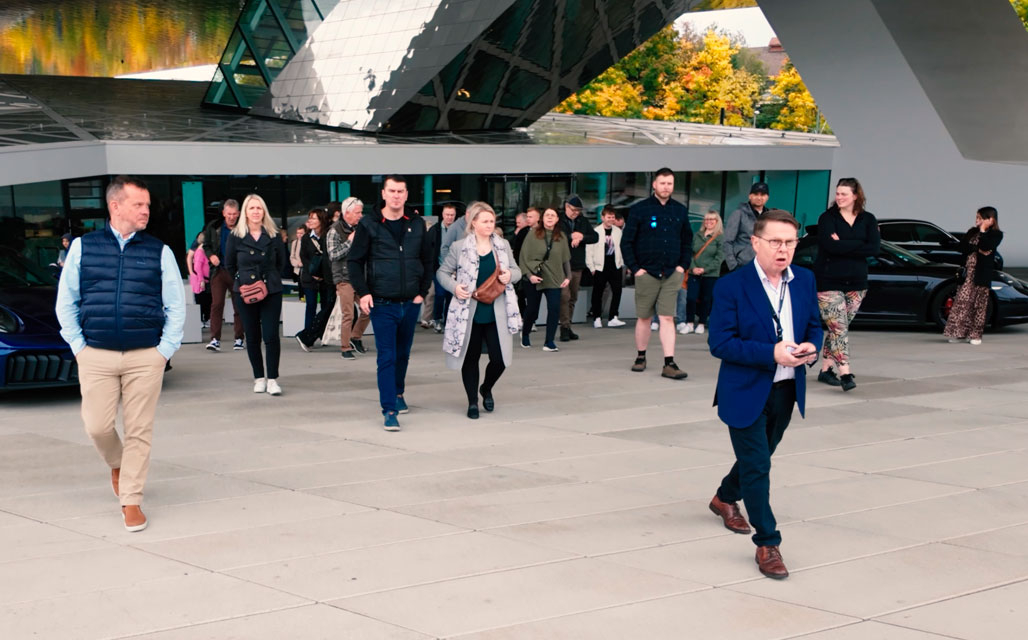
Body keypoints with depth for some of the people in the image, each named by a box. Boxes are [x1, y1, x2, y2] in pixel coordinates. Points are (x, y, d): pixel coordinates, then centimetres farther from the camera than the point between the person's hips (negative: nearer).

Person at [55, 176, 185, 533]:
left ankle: (131, 501, 12)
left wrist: (165, 350, -2)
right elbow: (66, 302, 8)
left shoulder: (160, 252, 4)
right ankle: (117, 464, 31)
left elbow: (176, 306, 5)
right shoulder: (83, 248, 4)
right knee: (98, 427, -2)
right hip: (96, 356, 0)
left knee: (139, 430, 0)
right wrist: (79, 346, 1)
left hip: (146, 357, 0)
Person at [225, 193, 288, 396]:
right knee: (252, 337, 5)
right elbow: (229, 264, 11)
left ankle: (272, 379, -3)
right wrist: (242, 281, 9)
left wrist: (271, 280, 9)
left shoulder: (273, 236, 2)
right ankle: (259, 378, 15)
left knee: (271, 335, -8)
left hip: (271, 291, 0)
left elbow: (282, 262, 13)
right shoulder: (236, 237, -1)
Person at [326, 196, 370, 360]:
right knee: (348, 315, -7)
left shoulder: (360, 228, 10)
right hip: (344, 278, -6)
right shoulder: (335, 230, -7)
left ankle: (356, 337, 25)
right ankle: (346, 348, 2)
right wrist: (349, 242, -16)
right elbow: (333, 254, -15)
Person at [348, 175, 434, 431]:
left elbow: (427, 261, 12)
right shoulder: (369, 225, -4)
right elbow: (355, 261, -1)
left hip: (410, 304, 4)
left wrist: (422, 292, 4)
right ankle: (389, 410, -6)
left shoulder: (417, 225, 5)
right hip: (382, 304, -3)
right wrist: (363, 292, -12)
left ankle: (397, 393, 38)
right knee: (387, 357, -7)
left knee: (403, 354, 17)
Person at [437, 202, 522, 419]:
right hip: (469, 313, -2)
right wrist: (454, 287, -14)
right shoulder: (459, 247, -2)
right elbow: (442, 273, 4)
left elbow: (517, 271, 15)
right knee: (471, 358, 7)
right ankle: (472, 401, 23)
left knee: (499, 359, -2)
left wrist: (510, 275, -8)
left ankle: (486, 389, 28)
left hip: (496, 313, 2)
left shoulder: (503, 246, 8)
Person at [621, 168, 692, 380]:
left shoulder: (680, 211, 7)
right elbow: (626, 242, -2)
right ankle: (640, 358, 24)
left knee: (667, 318, -4)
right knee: (644, 317, 8)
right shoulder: (639, 209, -3)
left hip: (671, 274, 2)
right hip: (646, 273, -2)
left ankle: (669, 364, -8)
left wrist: (683, 266, 5)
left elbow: (687, 242, 16)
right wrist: (635, 268, -7)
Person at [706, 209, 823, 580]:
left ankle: (725, 499, 50)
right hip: (746, 392, -6)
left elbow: (814, 325, 12)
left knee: (758, 456, 23)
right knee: (756, 465, -3)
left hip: (787, 390, 6)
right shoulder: (731, 286, -16)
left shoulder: (804, 281, 0)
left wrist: (812, 347, -12)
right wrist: (772, 353, -28)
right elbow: (720, 343, -19)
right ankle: (767, 544, 6)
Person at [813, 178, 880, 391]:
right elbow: (830, 245, -20)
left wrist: (842, 245, -14)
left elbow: (875, 248, -10)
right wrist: (858, 245, -16)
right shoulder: (827, 218, -4)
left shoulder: (868, 219, 5)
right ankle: (845, 374, -15)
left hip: (856, 284, 4)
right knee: (839, 329, -11)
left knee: (838, 329, 10)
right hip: (829, 283, -4)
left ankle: (826, 369, 21)